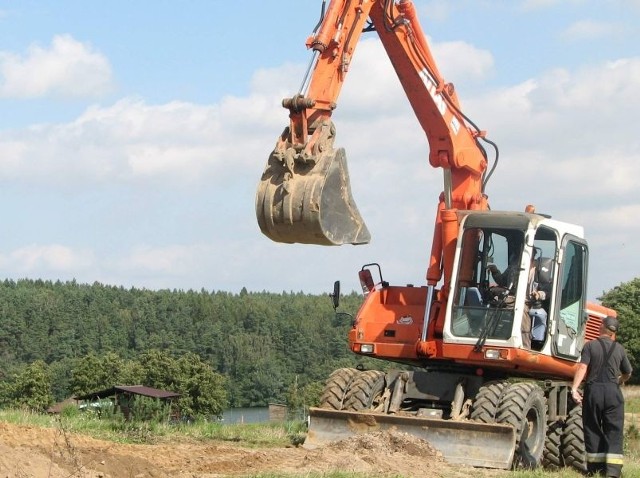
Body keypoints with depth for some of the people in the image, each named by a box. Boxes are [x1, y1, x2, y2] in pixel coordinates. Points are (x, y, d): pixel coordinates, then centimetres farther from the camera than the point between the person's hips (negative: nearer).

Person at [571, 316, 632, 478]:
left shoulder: (590, 346, -1)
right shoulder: (619, 349, 6)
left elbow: (582, 367, -14)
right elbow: (627, 373, 17)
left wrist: (574, 388, -18)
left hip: (593, 390, -1)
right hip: (613, 391, 1)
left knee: (593, 430, 9)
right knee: (614, 432, 1)